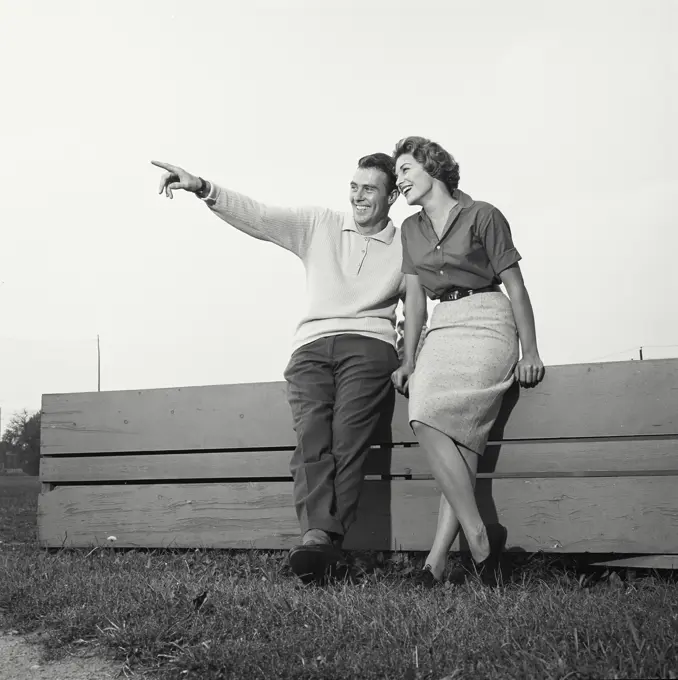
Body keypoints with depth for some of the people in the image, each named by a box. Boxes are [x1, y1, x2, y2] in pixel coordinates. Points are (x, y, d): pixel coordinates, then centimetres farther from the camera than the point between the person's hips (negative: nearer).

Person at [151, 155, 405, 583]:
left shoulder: (407, 247, 17)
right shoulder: (319, 225, 18)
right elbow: (258, 216, 8)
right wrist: (203, 189, -5)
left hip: (370, 344, -1)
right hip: (312, 346, 1)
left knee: (348, 435, -26)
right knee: (312, 436, -24)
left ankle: (325, 539, -39)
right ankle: (318, 534, -40)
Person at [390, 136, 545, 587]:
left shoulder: (482, 216, 1)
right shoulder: (412, 229, 18)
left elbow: (515, 286, 0)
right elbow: (415, 296, 17)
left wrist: (531, 352, -5)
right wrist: (409, 360, 10)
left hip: (486, 324, -6)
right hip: (441, 330, 6)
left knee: (430, 418, -24)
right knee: (460, 438, -13)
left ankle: (438, 559, -22)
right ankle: (479, 539, -15)